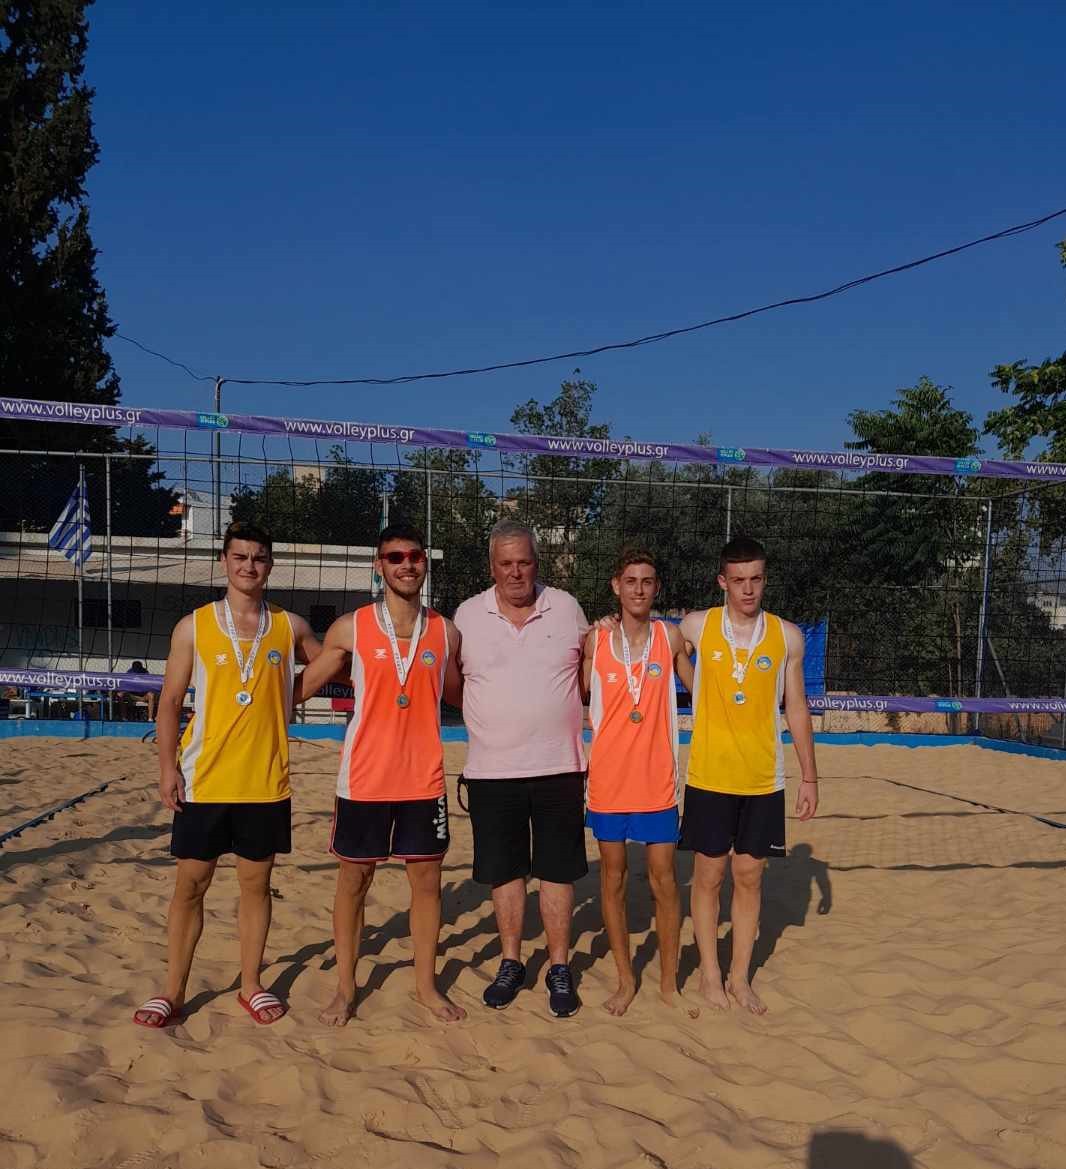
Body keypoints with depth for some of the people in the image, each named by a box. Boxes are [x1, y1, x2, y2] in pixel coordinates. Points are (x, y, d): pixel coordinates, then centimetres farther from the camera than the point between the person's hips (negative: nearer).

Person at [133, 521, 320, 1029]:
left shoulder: (290, 627, 3)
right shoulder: (193, 626, 0)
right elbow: (170, 701, 1)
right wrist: (168, 766, -7)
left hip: (266, 781, 1)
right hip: (204, 779, -1)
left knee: (256, 882, 10)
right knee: (190, 883, 7)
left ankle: (251, 985, 25)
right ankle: (173, 991, 21)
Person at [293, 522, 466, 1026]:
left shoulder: (446, 633, 3)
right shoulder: (351, 628, -4)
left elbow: (461, 696, 18)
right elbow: (302, 687, 4)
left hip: (425, 779, 2)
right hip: (364, 779, -2)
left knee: (427, 878, 9)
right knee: (354, 879, 9)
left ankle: (426, 983, 25)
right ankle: (346, 987, 25)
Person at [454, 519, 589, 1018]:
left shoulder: (566, 608, 1)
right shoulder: (467, 615, 0)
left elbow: (588, 675, 14)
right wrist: (493, 717, 1)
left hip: (558, 766, 0)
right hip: (491, 770, 1)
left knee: (557, 870, 6)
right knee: (504, 871, 11)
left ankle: (559, 968, 20)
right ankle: (511, 963, 28)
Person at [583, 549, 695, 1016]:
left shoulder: (671, 637, -1)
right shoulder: (595, 640, -1)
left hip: (657, 780, 0)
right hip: (608, 780, 1)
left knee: (663, 879, 4)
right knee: (613, 878, 10)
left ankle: (669, 981, 21)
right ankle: (626, 980, 25)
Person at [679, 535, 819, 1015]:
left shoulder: (787, 636, 0)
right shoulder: (695, 626, -4)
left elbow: (796, 708, 6)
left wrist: (809, 776, 7)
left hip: (763, 780, 1)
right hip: (709, 777, -1)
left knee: (749, 877, 10)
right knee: (709, 876, 7)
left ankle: (739, 977, 24)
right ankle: (710, 974, 23)